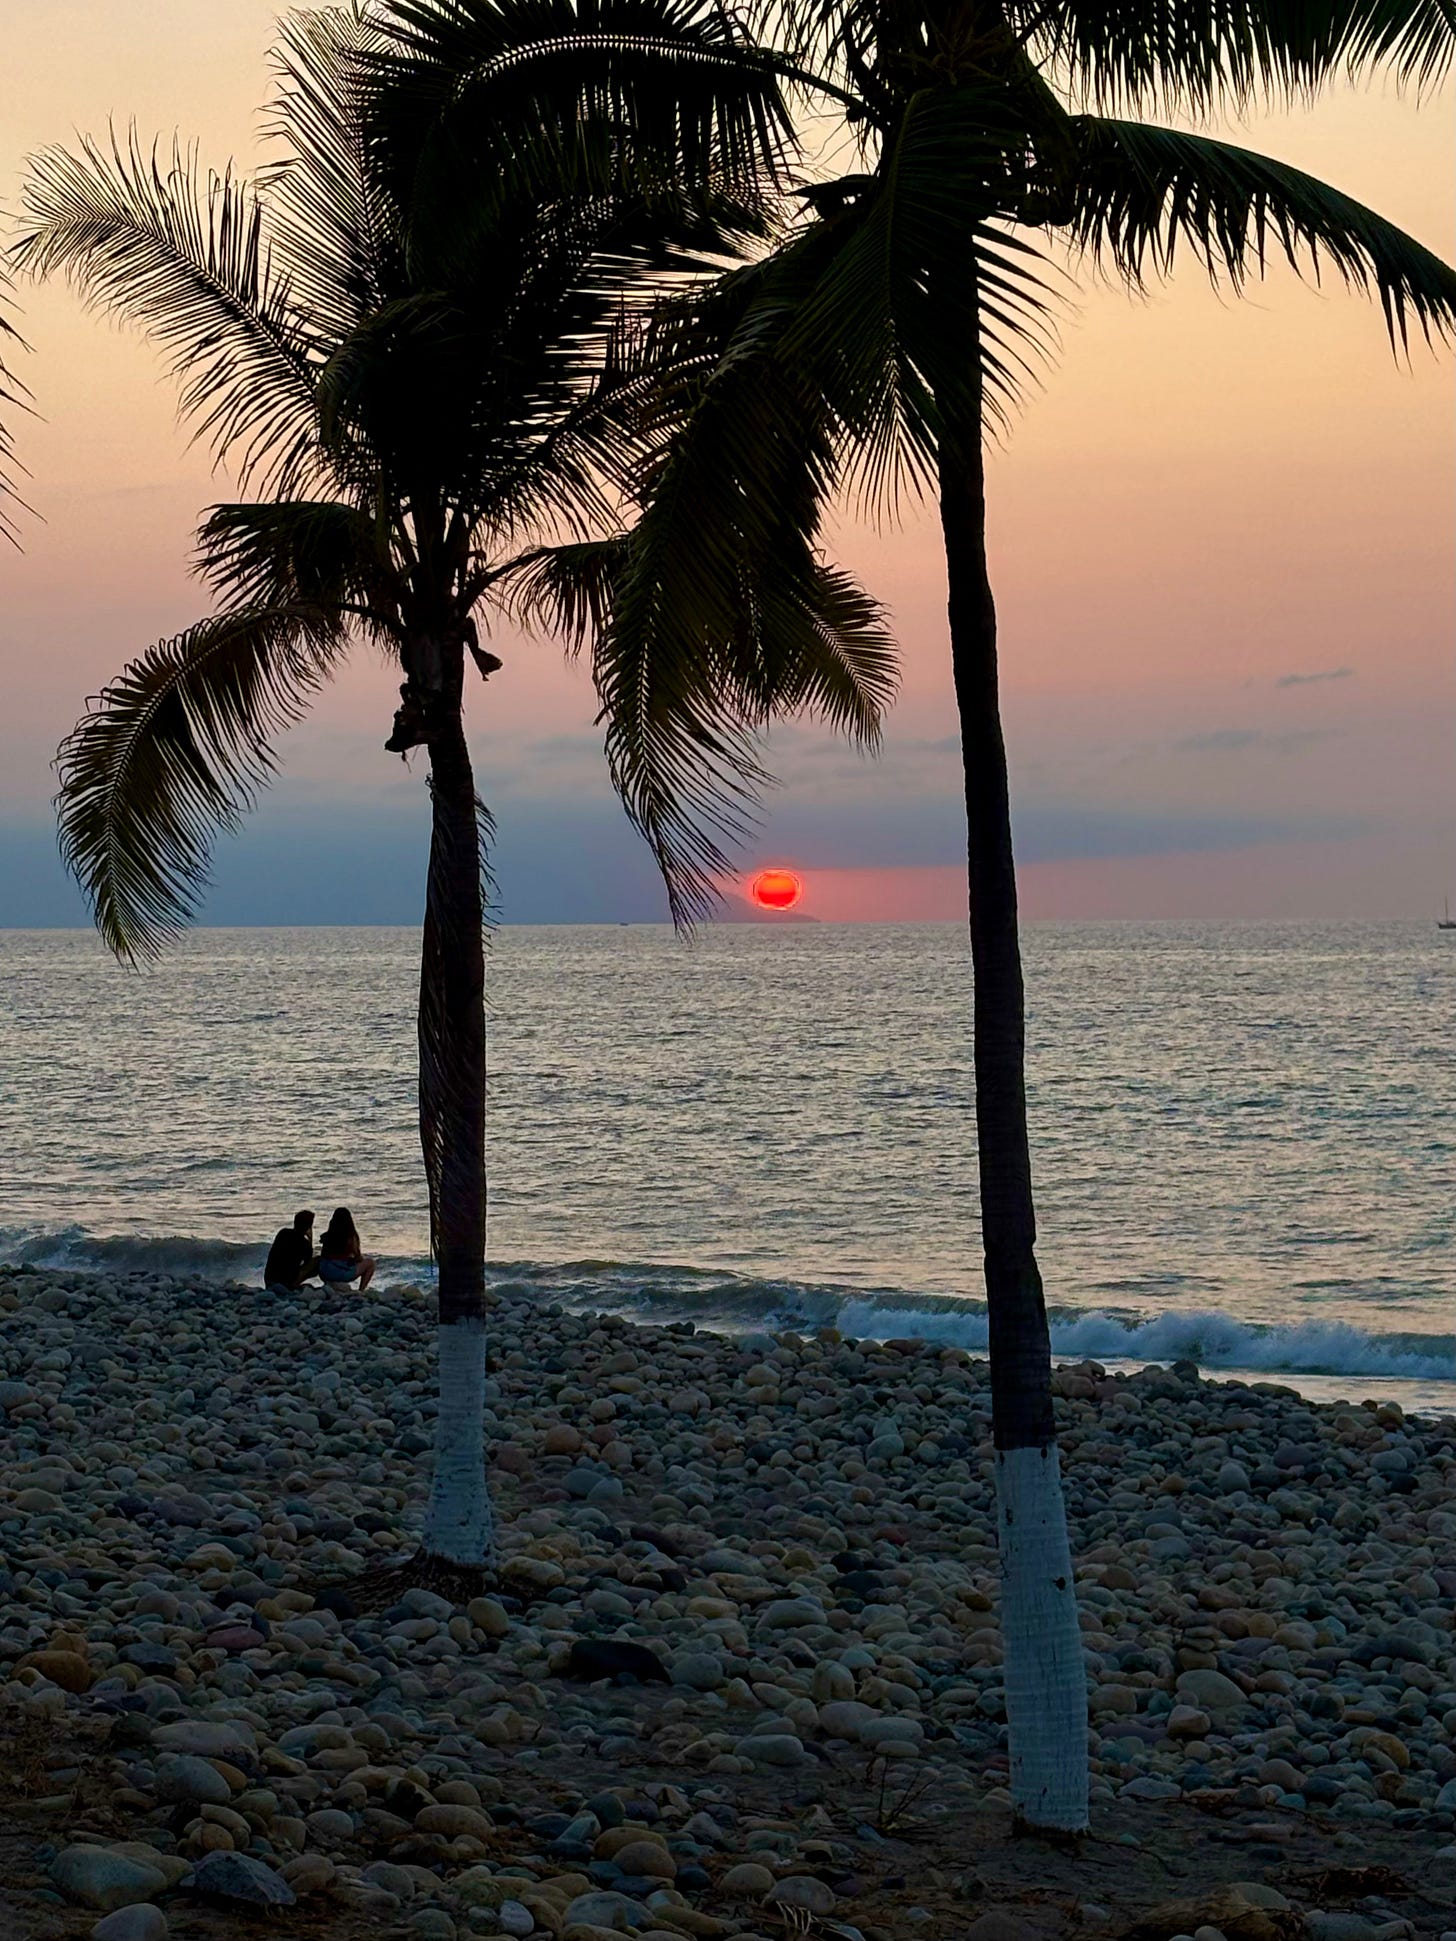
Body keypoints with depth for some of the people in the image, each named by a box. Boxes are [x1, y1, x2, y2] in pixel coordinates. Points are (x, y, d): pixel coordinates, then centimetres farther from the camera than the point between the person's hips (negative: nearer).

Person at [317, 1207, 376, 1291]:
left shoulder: (327, 1235, 3)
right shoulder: (351, 1237, -9)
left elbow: (323, 1256, 13)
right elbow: (359, 1259, -3)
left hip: (324, 1274, 5)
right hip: (342, 1273, -5)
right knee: (370, 1262, 15)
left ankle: (330, 1283, 17)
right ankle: (361, 1290, 6)